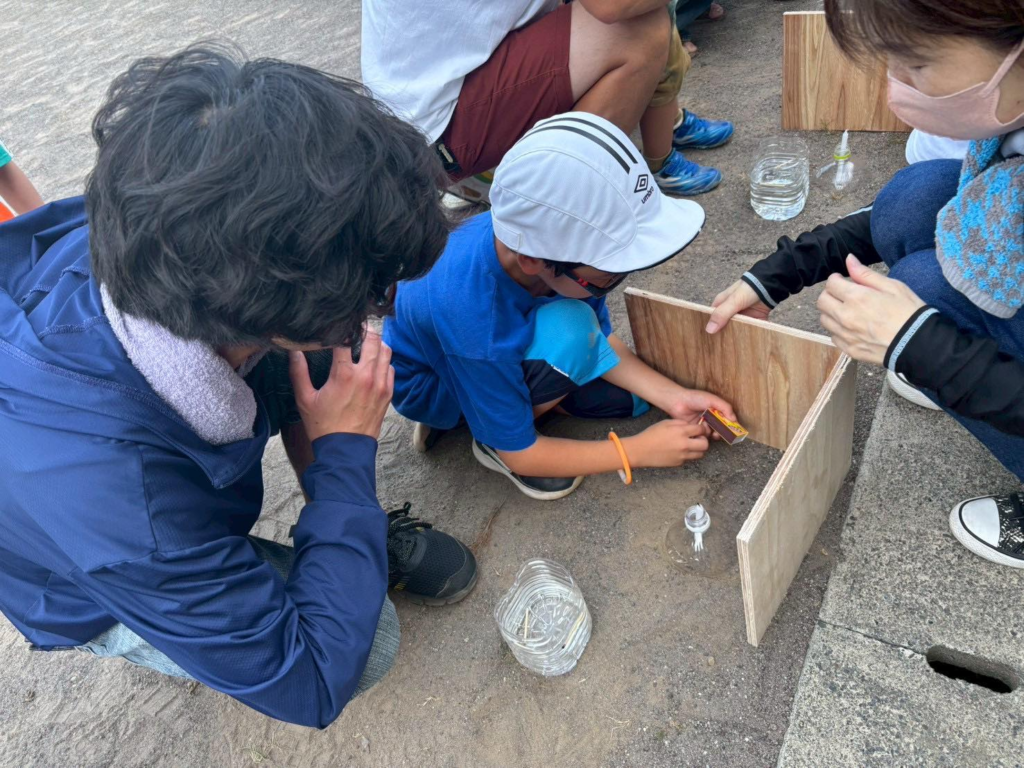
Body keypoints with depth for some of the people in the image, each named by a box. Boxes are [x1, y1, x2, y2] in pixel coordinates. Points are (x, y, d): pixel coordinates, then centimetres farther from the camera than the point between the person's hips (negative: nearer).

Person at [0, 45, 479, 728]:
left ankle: (350, 523, 8)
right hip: (110, 593, -5)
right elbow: (309, 688, -33)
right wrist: (346, 449, -30)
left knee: (324, 353, -11)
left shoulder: (130, 241, -29)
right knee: (371, 644, -17)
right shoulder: (108, 490, -47)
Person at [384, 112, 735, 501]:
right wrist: (639, 450, -21)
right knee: (571, 330, -33)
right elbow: (519, 455, -26)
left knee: (631, 392, 1)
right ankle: (491, 438, -8)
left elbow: (601, 340, -8)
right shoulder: (475, 323, -42)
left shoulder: (542, 231, -26)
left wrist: (674, 397, -18)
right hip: (430, 382, -6)